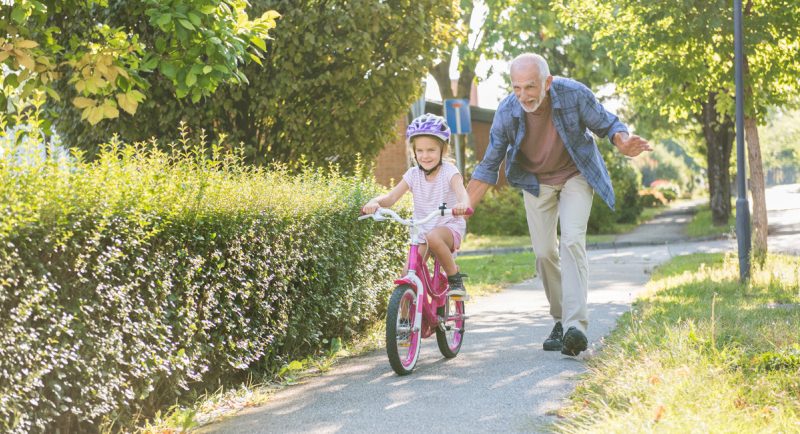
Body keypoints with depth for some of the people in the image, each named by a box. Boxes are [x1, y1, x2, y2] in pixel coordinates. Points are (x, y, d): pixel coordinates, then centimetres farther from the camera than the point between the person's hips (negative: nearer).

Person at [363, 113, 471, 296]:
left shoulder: (449, 171, -9)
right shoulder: (413, 175, 0)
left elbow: (461, 192, -28)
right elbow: (391, 196, -9)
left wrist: (462, 204, -53)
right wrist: (375, 202, -33)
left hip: (449, 227, -3)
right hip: (422, 231, 4)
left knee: (432, 237, -37)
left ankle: (455, 278, -19)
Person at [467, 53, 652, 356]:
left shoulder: (575, 95, -27)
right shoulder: (506, 112, -22)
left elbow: (606, 124, -10)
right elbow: (488, 168, -10)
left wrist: (623, 143, -34)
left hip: (575, 175, -2)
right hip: (536, 181, 2)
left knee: (572, 241, -21)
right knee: (544, 252, 0)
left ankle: (575, 325, -28)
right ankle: (560, 321, 19)